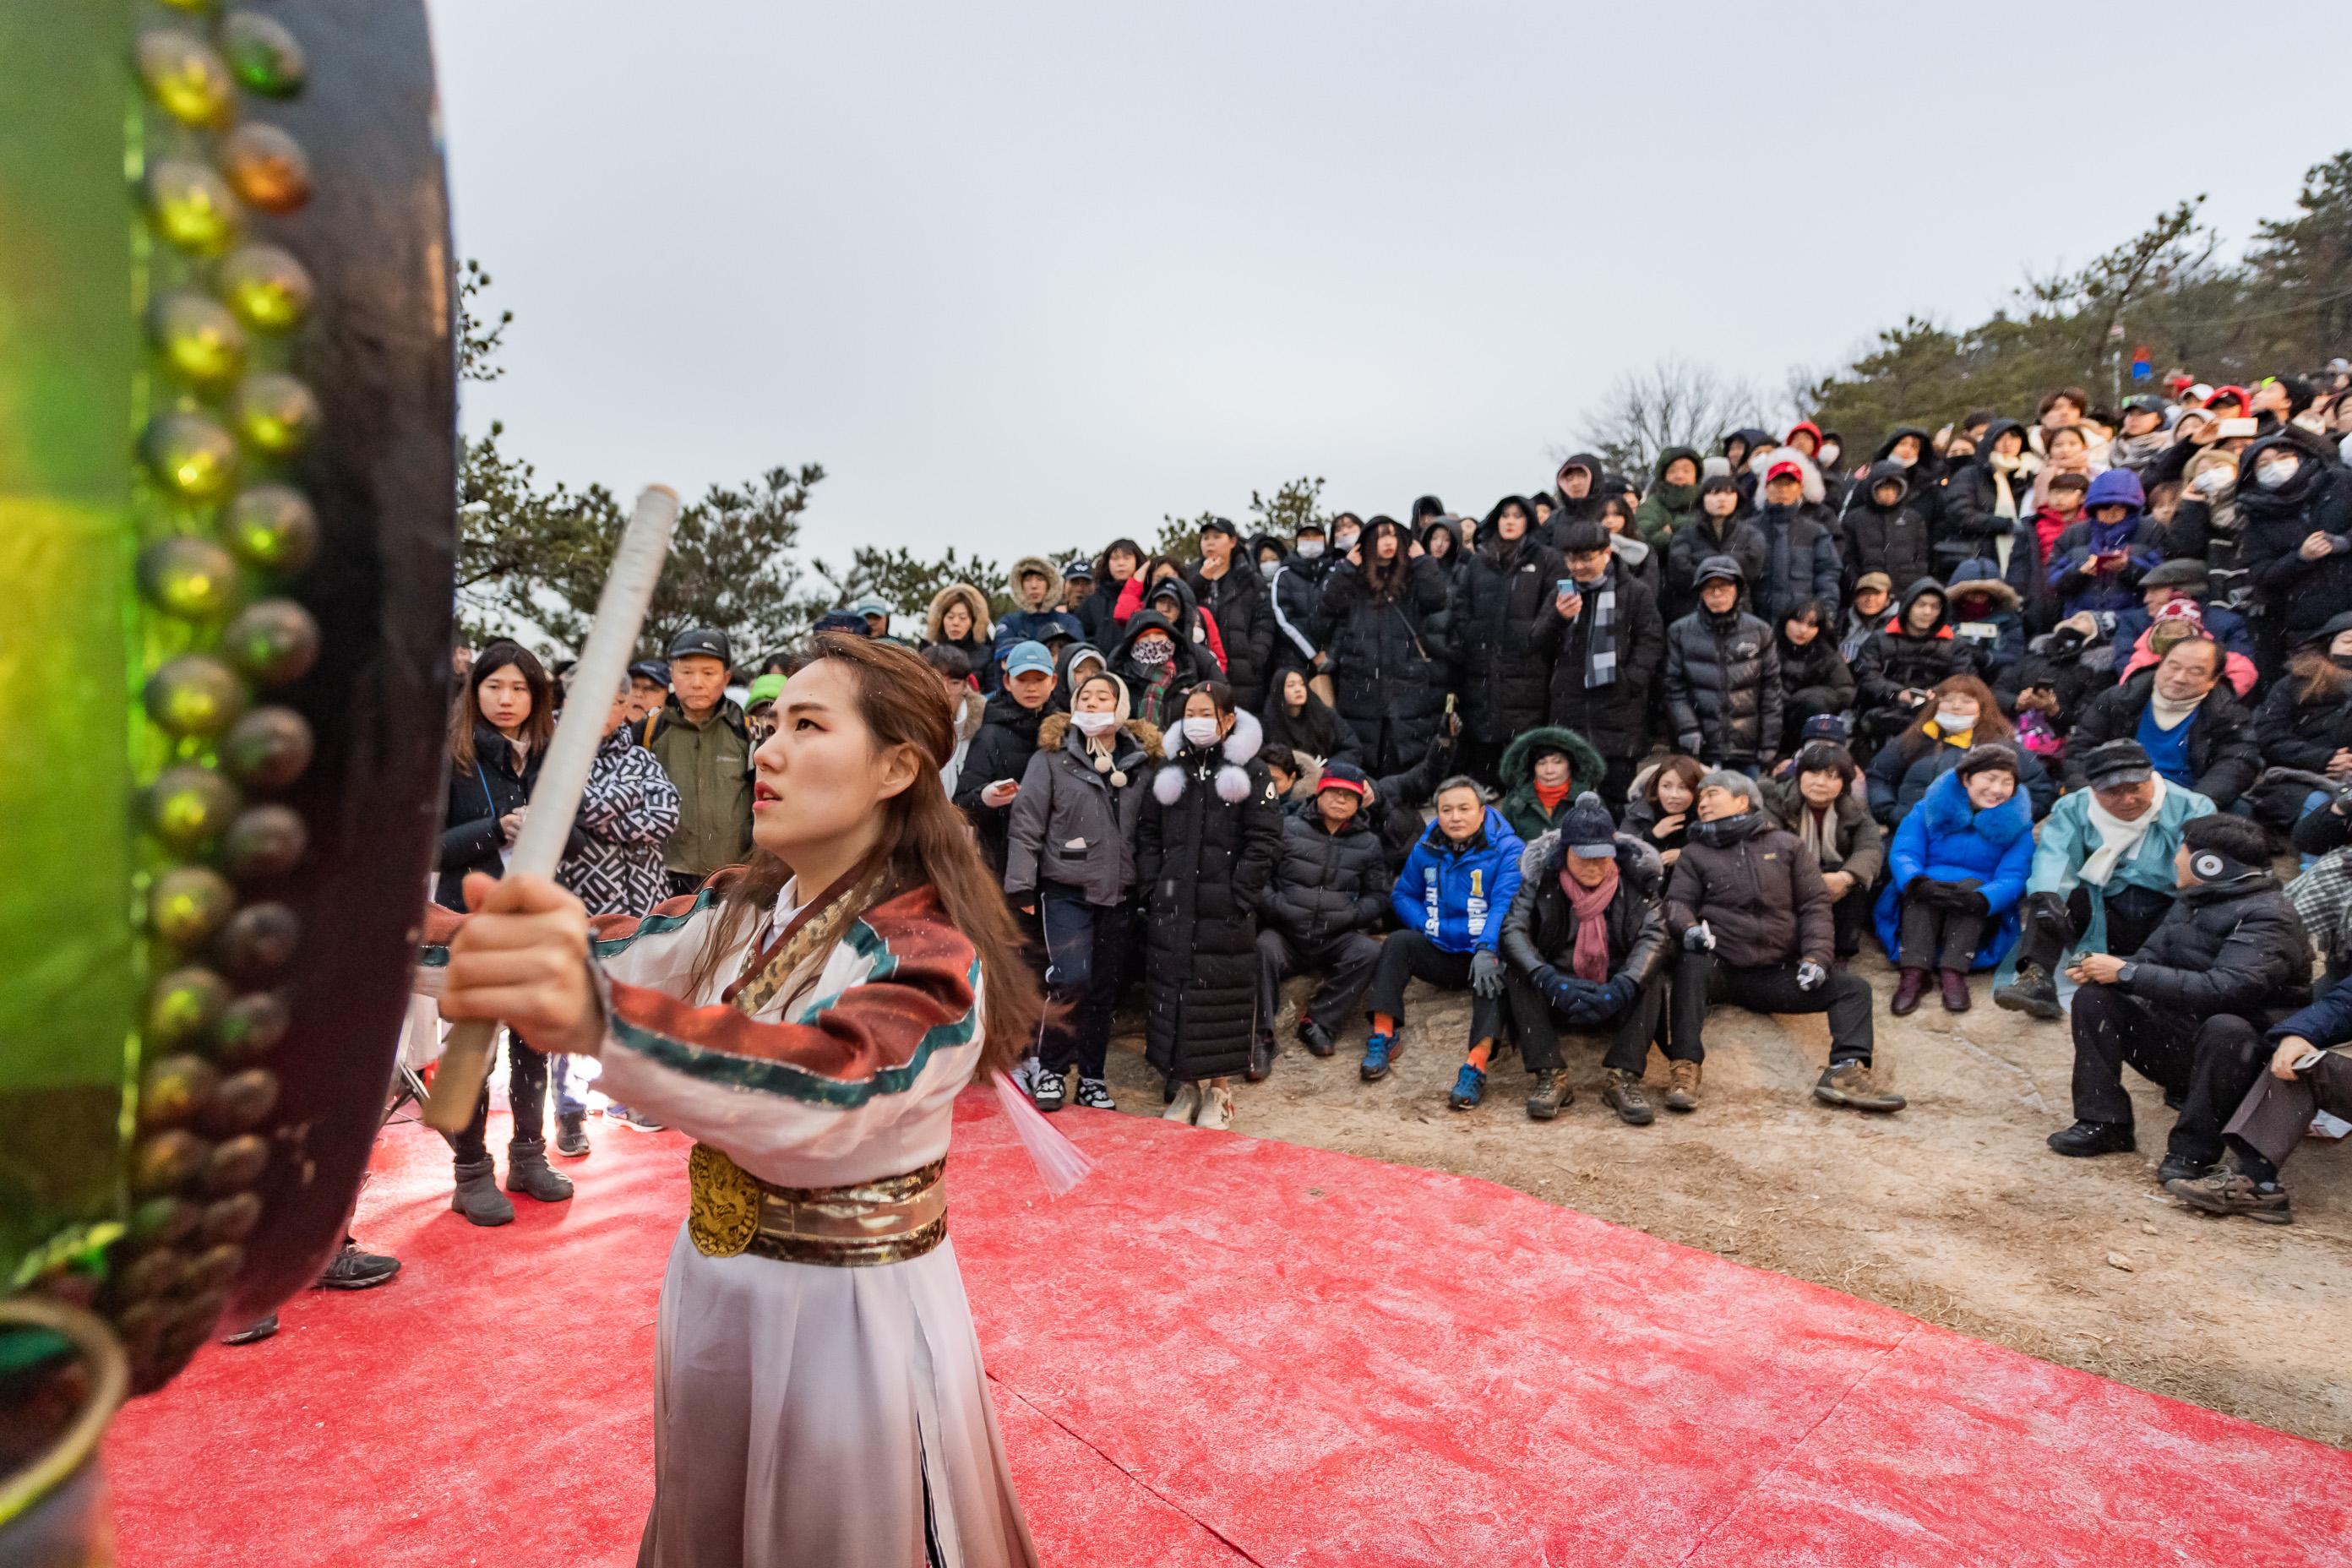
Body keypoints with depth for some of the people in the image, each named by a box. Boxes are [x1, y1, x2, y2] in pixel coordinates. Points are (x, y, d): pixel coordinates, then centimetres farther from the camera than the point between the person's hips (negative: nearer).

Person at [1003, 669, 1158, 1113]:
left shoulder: (1140, 761, 9)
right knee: (1071, 981, -15)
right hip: (1066, 889, -3)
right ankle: (1050, 1069, 8)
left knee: (1105, 989, 9)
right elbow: (1025, 822, -5)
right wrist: (1021, 885, -11)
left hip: (1119, 894, 4)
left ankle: (1092, 1077, 24)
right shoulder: (1053, 756, -1)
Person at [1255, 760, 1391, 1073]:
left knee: (1368, 951, -28)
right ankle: (1262, 1037, -22)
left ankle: (1318, 1021, -12)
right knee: (1263, 948, -33)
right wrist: (1275, 906, -15)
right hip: (1286, 935, -2)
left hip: (1336, 940, 2)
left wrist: (1350, 915, -6)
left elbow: (1378, 897, 13)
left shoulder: (1368, 843, 11)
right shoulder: (1288, 827, 5)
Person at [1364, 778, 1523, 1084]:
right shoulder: (1426, 848, 7)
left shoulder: (1507, 849, -7)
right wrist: (1427, 926, -3)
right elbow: (1402, 894, 17)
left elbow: (1506, 903, -20)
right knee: (1398, 941, -22)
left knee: (1495, 966, -36)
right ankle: (1384, 1035, -22)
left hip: (1480, 955, -4)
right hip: (1440, 953, 4)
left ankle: (1477, 1063, -46)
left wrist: (1487, 950, -35)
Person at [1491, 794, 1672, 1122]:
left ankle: (1623, 1077, -31)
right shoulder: (1541, 874, -8)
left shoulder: (1636, 876, -5)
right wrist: (1551, 982, -34)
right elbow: (1513, 929, -18)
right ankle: (1550, 1075, -31)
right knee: (1517, 975, -27)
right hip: (1558, 995, 0)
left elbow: (1654, 936, -16)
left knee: (1651, 979, -28)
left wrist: (1621, 988, -33)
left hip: (1613, 994, 0)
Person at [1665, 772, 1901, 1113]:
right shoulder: (1695, 853, 17)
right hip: (1721, 968, -2)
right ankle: (1687, 1067, -41)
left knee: (1854, 987, -14)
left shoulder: (1786, 845, 17)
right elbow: (1677, 902, 5)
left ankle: (1846, 1071, -25)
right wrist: (1688, 928, -20)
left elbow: (1815, 906, 11)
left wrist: (1815, 957, -5)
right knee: (1692, 966, -35)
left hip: (1778, 976, 2)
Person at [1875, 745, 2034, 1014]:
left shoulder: (2018, 823, 5)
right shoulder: (1930, 809, 5)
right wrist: (1917, 882, -34)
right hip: (1922, 907, 0)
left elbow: (2013, 877, -9)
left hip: (1979, 918, 0)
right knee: (1924, 885, -32)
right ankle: (1913, 973, -45)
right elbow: (1902, 853, -9)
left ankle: (1954, 973, -42)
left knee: (1971, 885, -30)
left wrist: (1981, 899, -33)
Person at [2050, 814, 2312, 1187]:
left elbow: (2223, 989, -31)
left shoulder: (2267, 918, -18)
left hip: (2242, 1054, -7)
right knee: (2093, 997, -8)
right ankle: (2104, 1124, -9)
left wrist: (2127, 973, -29)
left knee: (2224, 1027, -39)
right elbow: (2152, 955, 8)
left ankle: (2194, 1150, -23)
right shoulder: (2193, 900, 7)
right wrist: (2100, 969, -14)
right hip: (2179, 1037, 7)